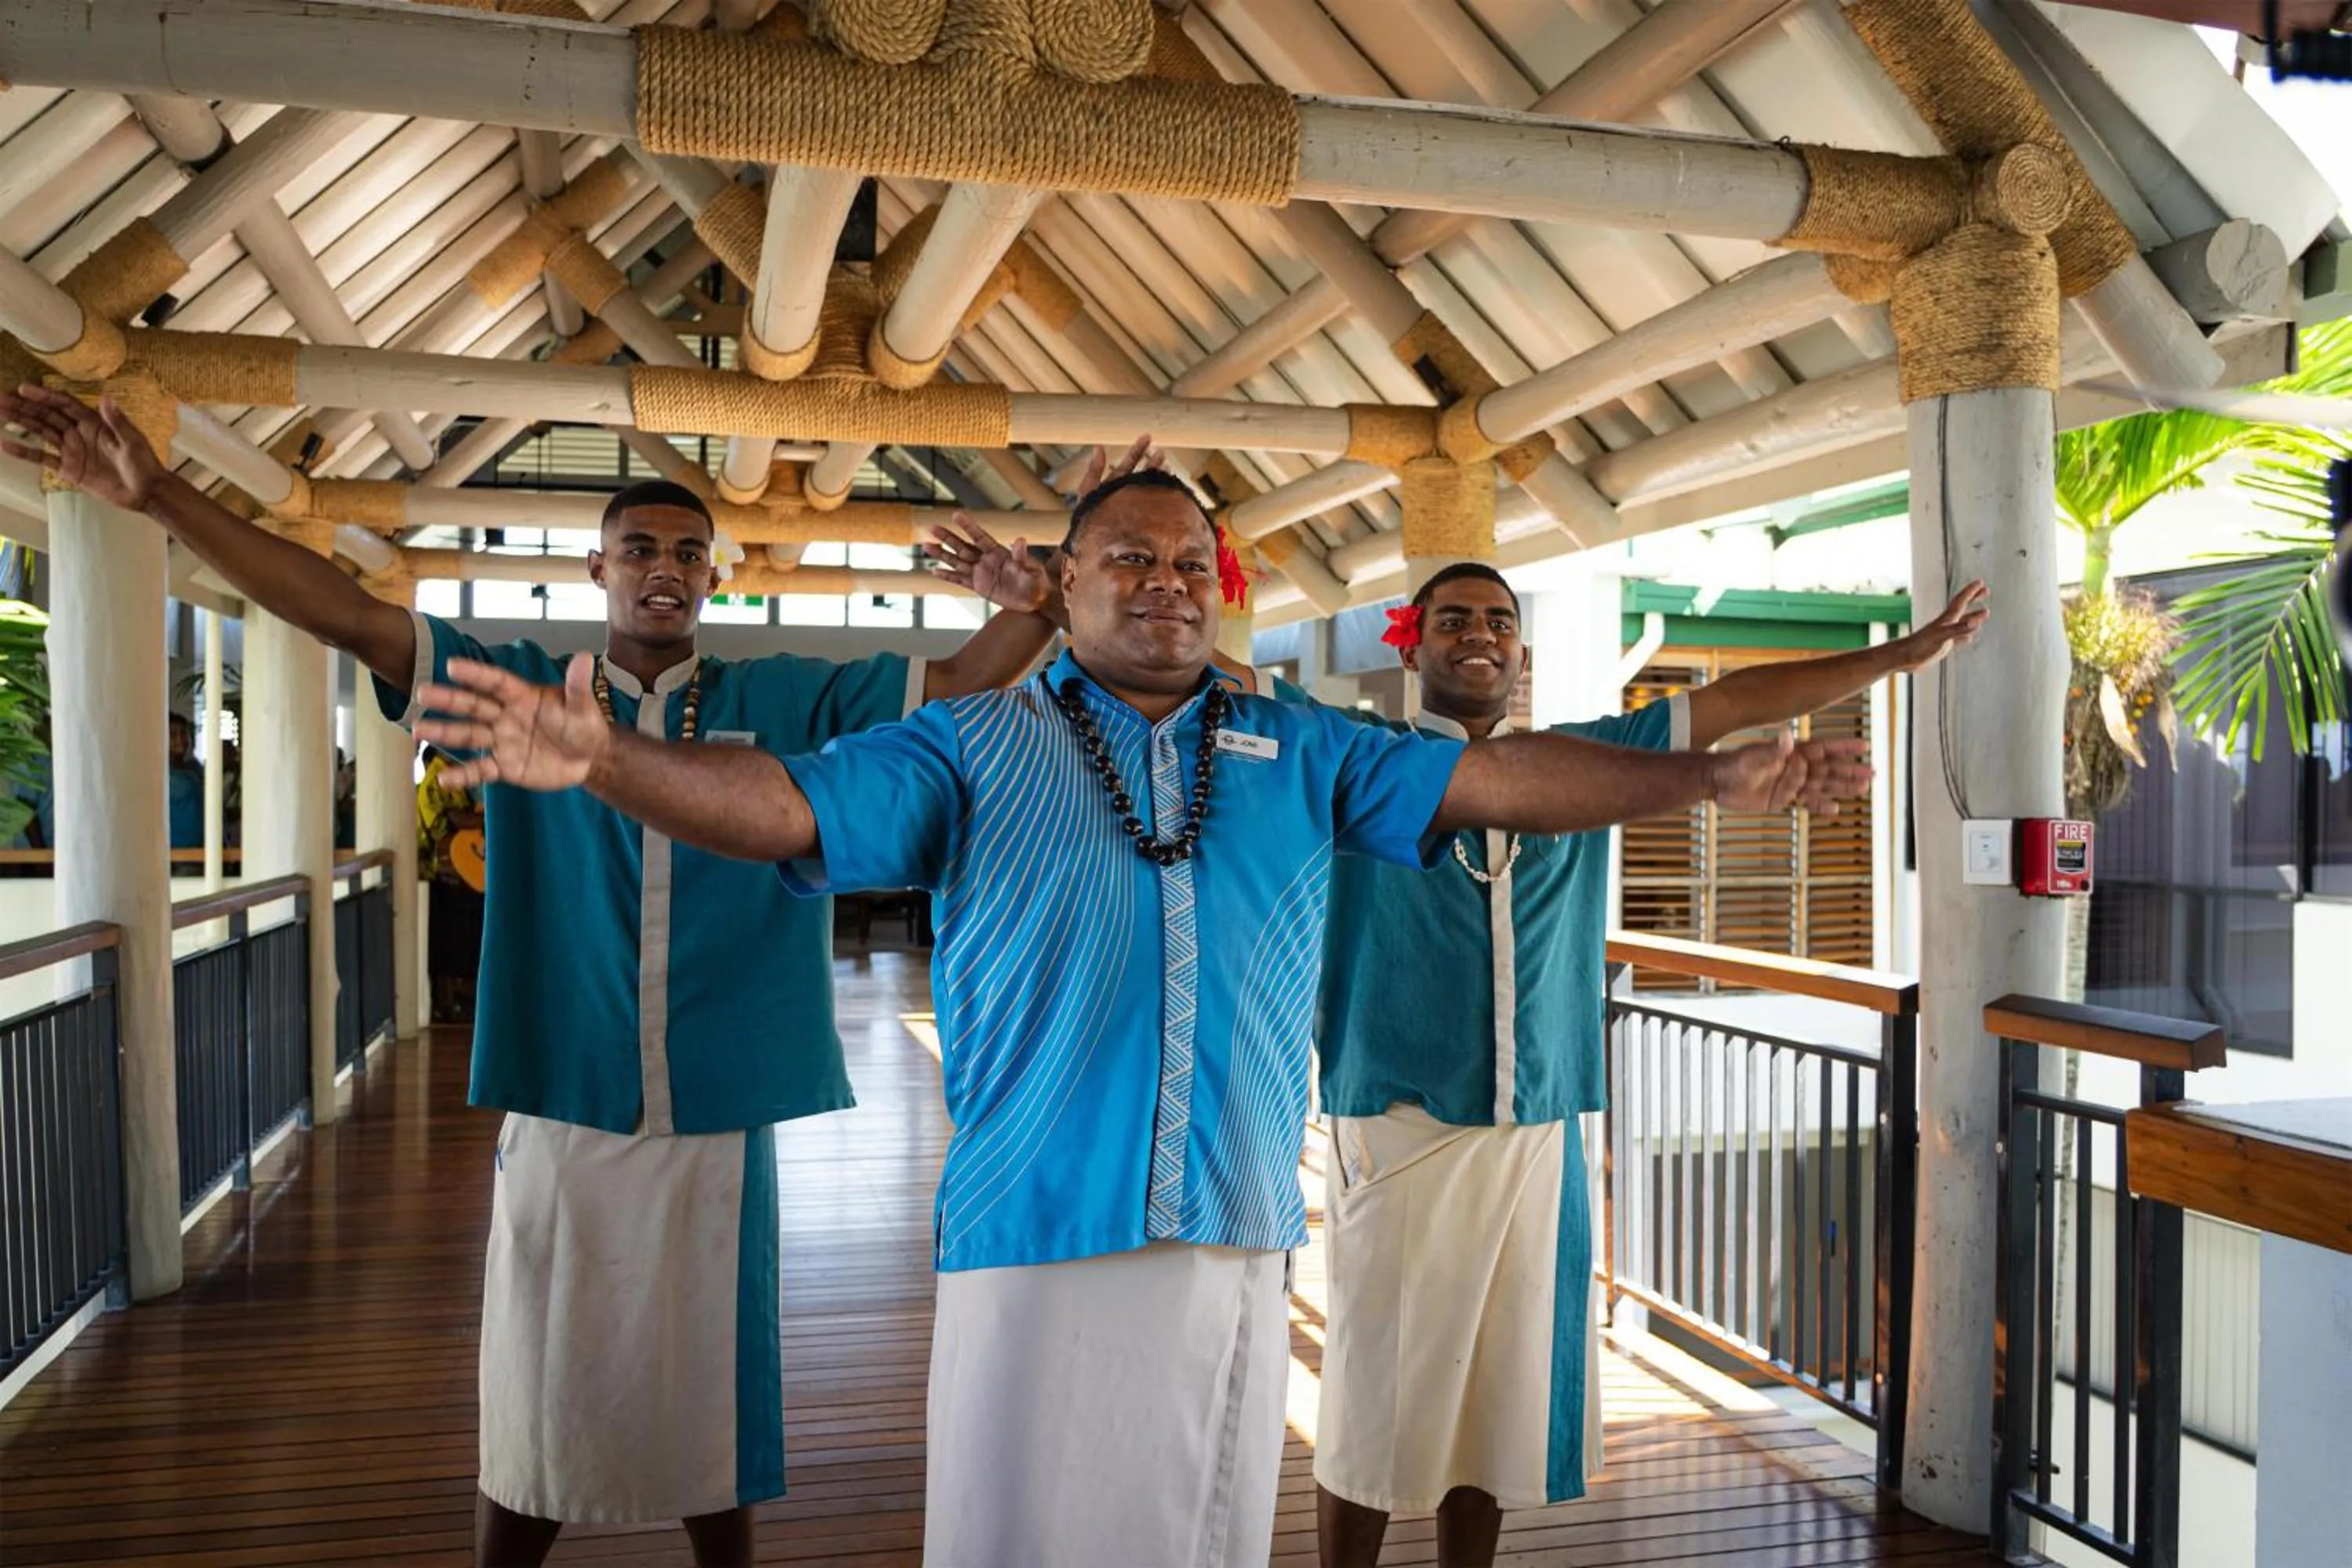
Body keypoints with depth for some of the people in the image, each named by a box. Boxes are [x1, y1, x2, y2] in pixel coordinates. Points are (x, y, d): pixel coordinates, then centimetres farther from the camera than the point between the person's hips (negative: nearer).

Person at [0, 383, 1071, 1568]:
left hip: (718, 1123, 0)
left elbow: (962, 684, -2)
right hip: (559, 1115, 0)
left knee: (713, 1396, 16)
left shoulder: (787, 702, 2)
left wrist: (1033, 609, -21)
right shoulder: (521, 689, 3)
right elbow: (346, 615, -3)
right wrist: (157, 494, -10)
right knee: (533, 1414, 13)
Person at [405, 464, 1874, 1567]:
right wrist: (604, 759, -23)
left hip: (1241, 1244, 3)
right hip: (1035, 1240, -2)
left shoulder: (1300, 752, 10)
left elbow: (1490, 778, 7)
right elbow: (778, 801, -6)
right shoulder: (974, 746, 3)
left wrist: (1714, 777, 2)